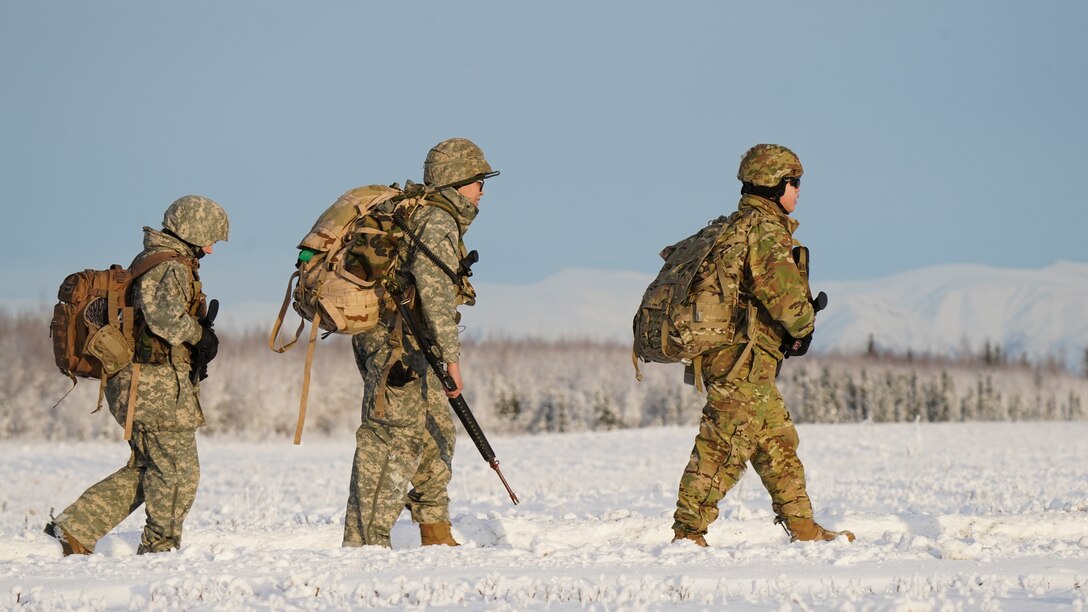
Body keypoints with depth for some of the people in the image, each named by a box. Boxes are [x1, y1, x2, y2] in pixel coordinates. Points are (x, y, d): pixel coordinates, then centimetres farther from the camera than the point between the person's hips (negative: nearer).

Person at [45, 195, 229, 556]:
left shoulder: (147, 260, 18)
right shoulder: (171, 266, -15)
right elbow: (164, 317, -30)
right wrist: (199, 335, -14)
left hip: (132, 380, 10)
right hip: (157, 381, -10)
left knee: (145, 469, 17)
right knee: (178, 472, 1)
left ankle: (76, 527, 11)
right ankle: (160, 547, 10)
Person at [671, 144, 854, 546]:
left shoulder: (735, 227, 17)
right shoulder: (765, 231, -14)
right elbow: (783, 292, -25)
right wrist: (803, 327, -4)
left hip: (751, 366, 10)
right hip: (743, 361, -10)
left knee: (779, 445, 15)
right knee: (723, 450, -8)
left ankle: (803, 529, 21)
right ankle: (688, 534, -6)